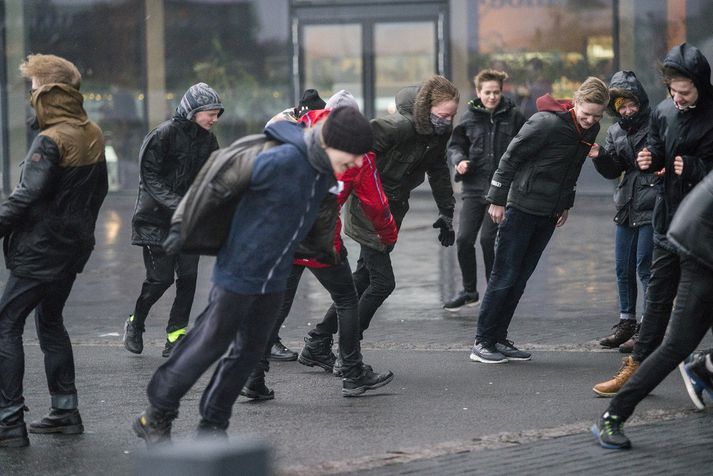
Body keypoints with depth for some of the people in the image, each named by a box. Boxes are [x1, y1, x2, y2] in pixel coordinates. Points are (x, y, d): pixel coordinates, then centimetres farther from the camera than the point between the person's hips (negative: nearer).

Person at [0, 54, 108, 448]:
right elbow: (98, 189, 16)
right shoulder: (93, 136, 8)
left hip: (40, 251, -9)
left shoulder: (50, 141, -18)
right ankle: (65, 411, 21)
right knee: (50, 322, 21)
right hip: (74, 248, 9)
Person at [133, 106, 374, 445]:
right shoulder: (278, 162, -27)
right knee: (210, 345, 2)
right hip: (238, 272, -7)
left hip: (274, 279, 7)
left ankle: (213, 424, 24)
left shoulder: (327, 168, -4)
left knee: (250, 350, 11)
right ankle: (156, 416, 16)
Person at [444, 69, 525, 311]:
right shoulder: (469, 118, 4)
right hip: (474, 187, 3)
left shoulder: (513, 116, 1)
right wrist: (459, 160, -9)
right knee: (464, 239, -2)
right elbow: (455, 145, 12)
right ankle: (469, 291, 17)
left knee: (488, 239, -11)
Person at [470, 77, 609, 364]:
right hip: (522, 208, -7)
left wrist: (566, 204, 21)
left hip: (549, 214, 7)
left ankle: (499, 339, 15)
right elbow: (510, 158, -14)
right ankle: (482, 342, 3)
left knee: (520, 278, 9)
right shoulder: (546, 123, -19)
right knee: (505, 276, -3)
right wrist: (497, 200, -12)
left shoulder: (589, 131, 4)